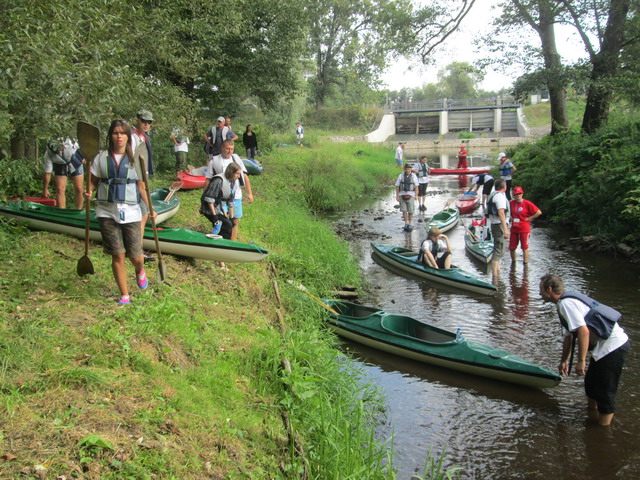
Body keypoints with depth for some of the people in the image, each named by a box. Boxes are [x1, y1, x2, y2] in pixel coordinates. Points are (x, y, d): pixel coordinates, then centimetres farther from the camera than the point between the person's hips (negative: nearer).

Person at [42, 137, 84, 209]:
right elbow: (47, 173, -20)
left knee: (79, 189, -2)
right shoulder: (48, 155, -29)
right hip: (60, 168, 0)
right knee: (60, 190, -10)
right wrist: (45, 189, -12)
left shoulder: (69, 143, -35)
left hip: (75, 164, 0)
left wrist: (83, 158, 2)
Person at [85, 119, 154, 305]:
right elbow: (93, 181, 11)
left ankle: (140, 272, 39)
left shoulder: (135, 159, 3)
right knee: (117, 256, -1)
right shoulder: (102, 157, 3)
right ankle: (124, 295, 15)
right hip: (107, 212, 0)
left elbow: (141, 187, 6)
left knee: (135, 256, 0)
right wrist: (89, 191, -11)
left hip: (130, 212, 0)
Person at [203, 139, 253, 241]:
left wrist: (249, 193, 6)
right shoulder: (214, 161, -4)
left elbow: (245, 176, 10)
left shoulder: (236, 159, 6)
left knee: (235, 222, 6)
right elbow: (208, 180, -1)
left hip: (236, 196, 3)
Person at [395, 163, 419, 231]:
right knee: (404, 210, 2)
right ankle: (406, 223, 13)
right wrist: (397, 196, -1)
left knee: (410, 211, 0)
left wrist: (416, 195, -3)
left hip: (410, 195, -1)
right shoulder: (401, 176, 2)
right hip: (402, 194, 1)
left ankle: (410, 224, 14)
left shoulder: (413, 176, 1)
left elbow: (416, 186, 4)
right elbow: (397, 186, 4)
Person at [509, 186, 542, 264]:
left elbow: (539, 212, -11)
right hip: (514, 229, 5)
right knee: (511, 248, 8)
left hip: (524, 229, -5)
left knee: (525, 248, -2)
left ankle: (525, 266, 5)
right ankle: (513, 263, 28)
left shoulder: (527, 204, -9)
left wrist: (528, 218, -10)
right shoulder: (511, 203, 4)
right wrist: (511, 218, 9)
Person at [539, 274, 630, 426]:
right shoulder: (566, 301, 16)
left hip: (612, 347, -11)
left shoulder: (566, 304, -17)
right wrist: (564, 360, 30)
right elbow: (569, 336, 24)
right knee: (591, 384, 24)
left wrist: (581, 361, -23)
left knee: (605, 392, -2)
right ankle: (592, 418, 39)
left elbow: (583, 331, -27)